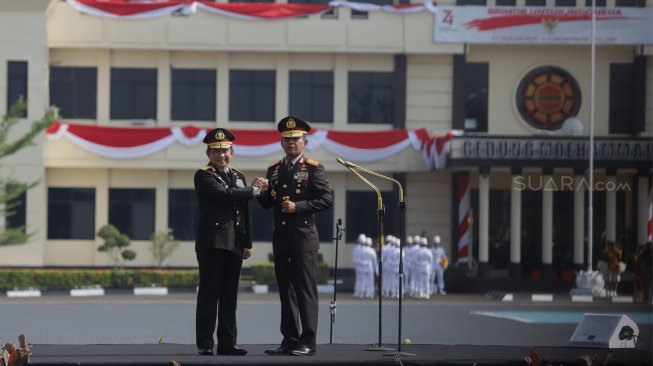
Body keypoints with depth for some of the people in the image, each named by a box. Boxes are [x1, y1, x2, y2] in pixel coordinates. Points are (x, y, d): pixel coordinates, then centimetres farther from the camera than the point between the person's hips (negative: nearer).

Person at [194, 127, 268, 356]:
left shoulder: (239, 177, 19)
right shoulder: (204, 176, -2)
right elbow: (224, 194, -19)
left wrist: (247, 244, 16)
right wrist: (256, 189, -11)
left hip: (234, 245, 6)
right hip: (212, 242, -6)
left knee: (229, 296, 6)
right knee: (209, 294, -5)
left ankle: (227, 343, 8)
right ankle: (204, 344, -3)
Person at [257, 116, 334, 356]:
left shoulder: (313, 168, -2)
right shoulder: (274, 170, 14)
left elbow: (327, 199, -9)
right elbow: (267, 203, 16)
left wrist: (298, 207, -17)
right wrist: (261, 192, -6)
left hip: (304, 237, -6)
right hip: (281, 237, 6)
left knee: (305, 289, -6)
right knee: (285, 290, 8)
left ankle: (307, 342, -4)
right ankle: (290, 339, 12)